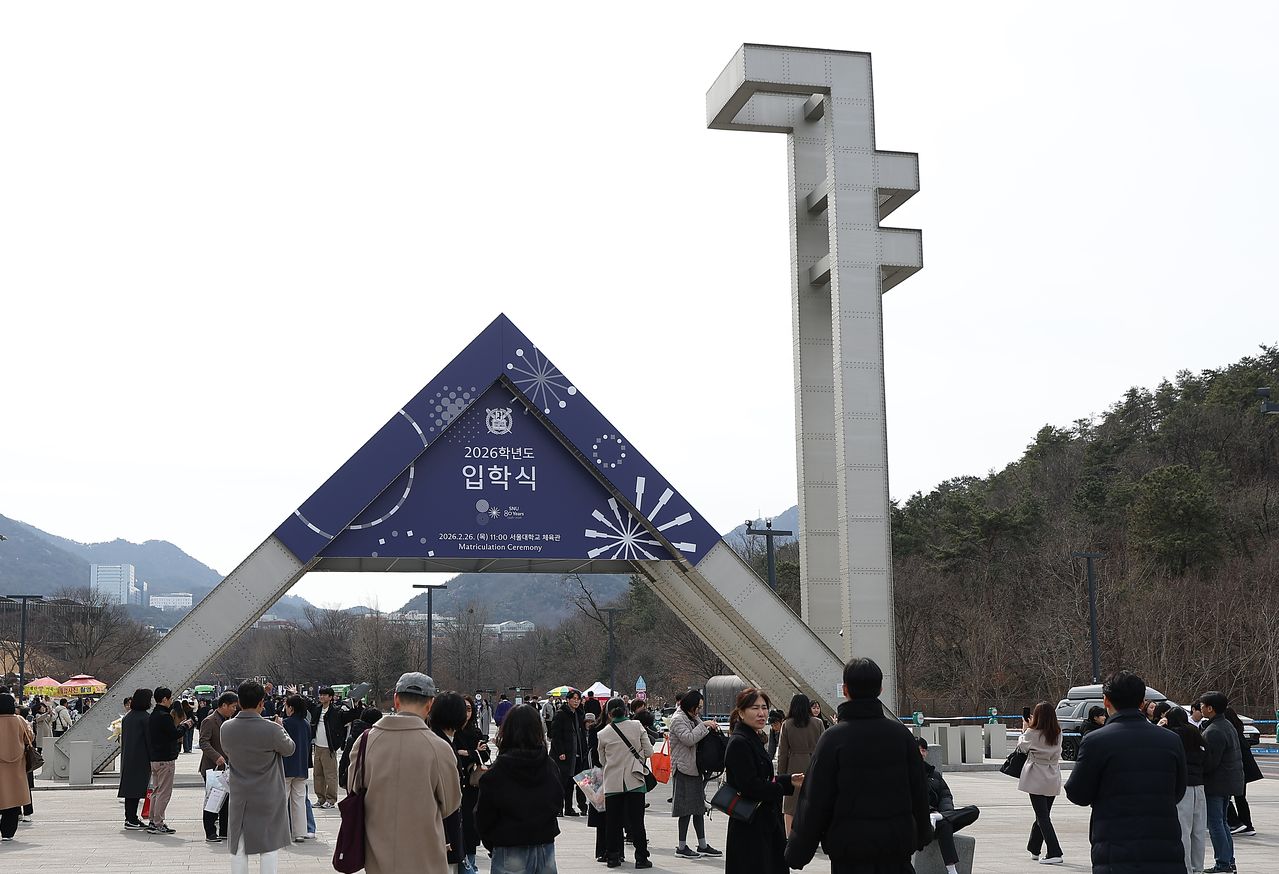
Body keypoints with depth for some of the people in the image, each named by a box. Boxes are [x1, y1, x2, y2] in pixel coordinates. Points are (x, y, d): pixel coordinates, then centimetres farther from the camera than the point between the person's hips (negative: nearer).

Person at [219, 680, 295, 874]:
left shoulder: (226, 728, -9)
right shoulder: (272, 729, -21)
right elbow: (289, 748, -2)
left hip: (238, 798, 3)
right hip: (269, 799, -3)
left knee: (238, 849, 12)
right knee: (269, 847, 7)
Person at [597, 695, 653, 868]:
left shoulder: (603, 734, 0)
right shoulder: (637, 726, -2)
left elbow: (602, 761, 11)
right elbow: (649, 751, 1)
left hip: (612, 783, 0)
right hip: (634, 781, 0)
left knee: (613, 821, 10)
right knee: (636, 821, 5)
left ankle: (613, 857, 14)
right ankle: (641, 858, 6)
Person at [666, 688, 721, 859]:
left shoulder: (693, 719, 17)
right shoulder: (677, 719, -12)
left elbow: (699, 736, 24)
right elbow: (688, 739, -24)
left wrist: (710, 726, 5)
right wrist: (704, 725, -18)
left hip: (695, 768, 10)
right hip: (684, 768, -9)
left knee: (699, 807, 12)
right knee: (687, 809, -5)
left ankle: (702, 845, 18)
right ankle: (682, 847, 2)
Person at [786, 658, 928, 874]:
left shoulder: (834, 737, -11)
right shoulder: (901, 733, 1)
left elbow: (815, 801, -10)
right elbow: (919, 789, 9)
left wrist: (797, 852, -2)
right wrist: (923, 835, 25)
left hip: (849, 847, -4)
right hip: (897, 847, 4)